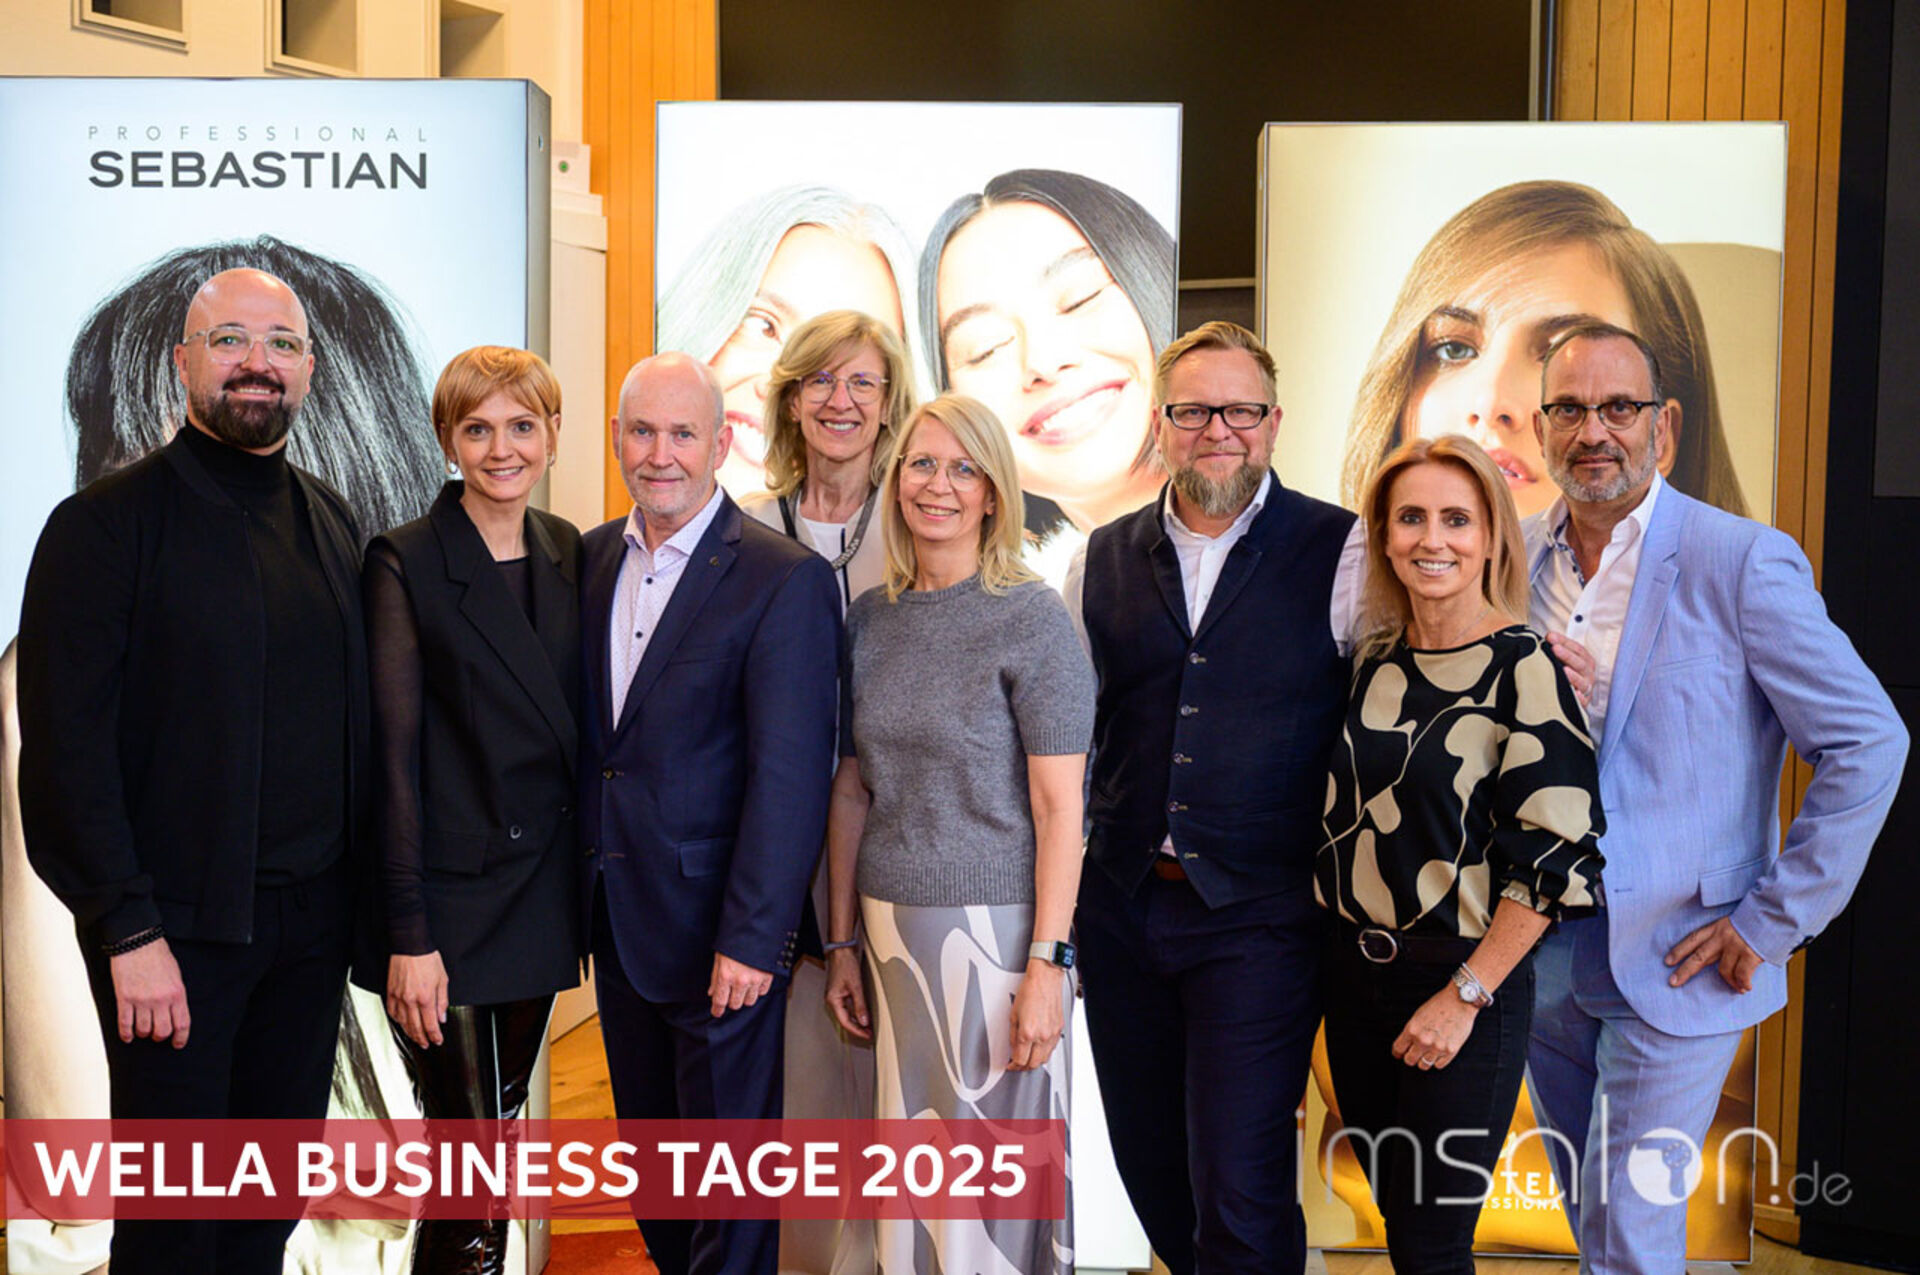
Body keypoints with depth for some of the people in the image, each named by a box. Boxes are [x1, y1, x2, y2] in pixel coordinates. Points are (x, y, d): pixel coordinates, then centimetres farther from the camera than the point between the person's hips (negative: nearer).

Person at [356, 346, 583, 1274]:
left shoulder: (569, 557, 8)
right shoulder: (405, 563, -8)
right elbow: (395, 754, -12)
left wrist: (588, 886, 7)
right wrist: (406, 936, -16)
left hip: (542, 889, 5)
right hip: (449, 899, -5)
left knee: (500, 1128, 16)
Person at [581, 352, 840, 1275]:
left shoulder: (785, 578, -13)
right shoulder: (593, 558, 7)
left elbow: (790, 774, -17)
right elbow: (590, 737, 12)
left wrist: (752, 938, -19)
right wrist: (587, 899, 8)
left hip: (718, 927, -6)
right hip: (619, 920, 6)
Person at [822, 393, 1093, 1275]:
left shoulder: (1032, 617, -8)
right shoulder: (871, 619, 7)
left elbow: (1059, 807, -10)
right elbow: (852, 791, 11)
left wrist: (1047, 964, -14)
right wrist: (841, 941, 11)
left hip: (994, 926, -4)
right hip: (893, 927, 5)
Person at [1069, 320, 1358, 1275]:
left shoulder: (1341, 553, -4)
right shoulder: (1102, 561, 8)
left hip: (1260, 916, -4)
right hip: (1121, 904, 5)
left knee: (1238, 1189, -3)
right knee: (1149, 1165, 17)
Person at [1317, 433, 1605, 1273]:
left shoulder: (1522, 669, -12)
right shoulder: (1375, 660, 6)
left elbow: (1558, 853, -15)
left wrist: (1465, 994, -15)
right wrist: (1347, 949, 9)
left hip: (1464, 988, -6)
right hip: (1355, 973, 6)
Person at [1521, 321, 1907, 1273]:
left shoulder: (1744, 562, -12)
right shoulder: (1513, 560, 2)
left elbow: (1869, 743, -11)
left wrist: (1775, 921, -11)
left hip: (1676, 965, -4)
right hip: (1540, 957, 5)